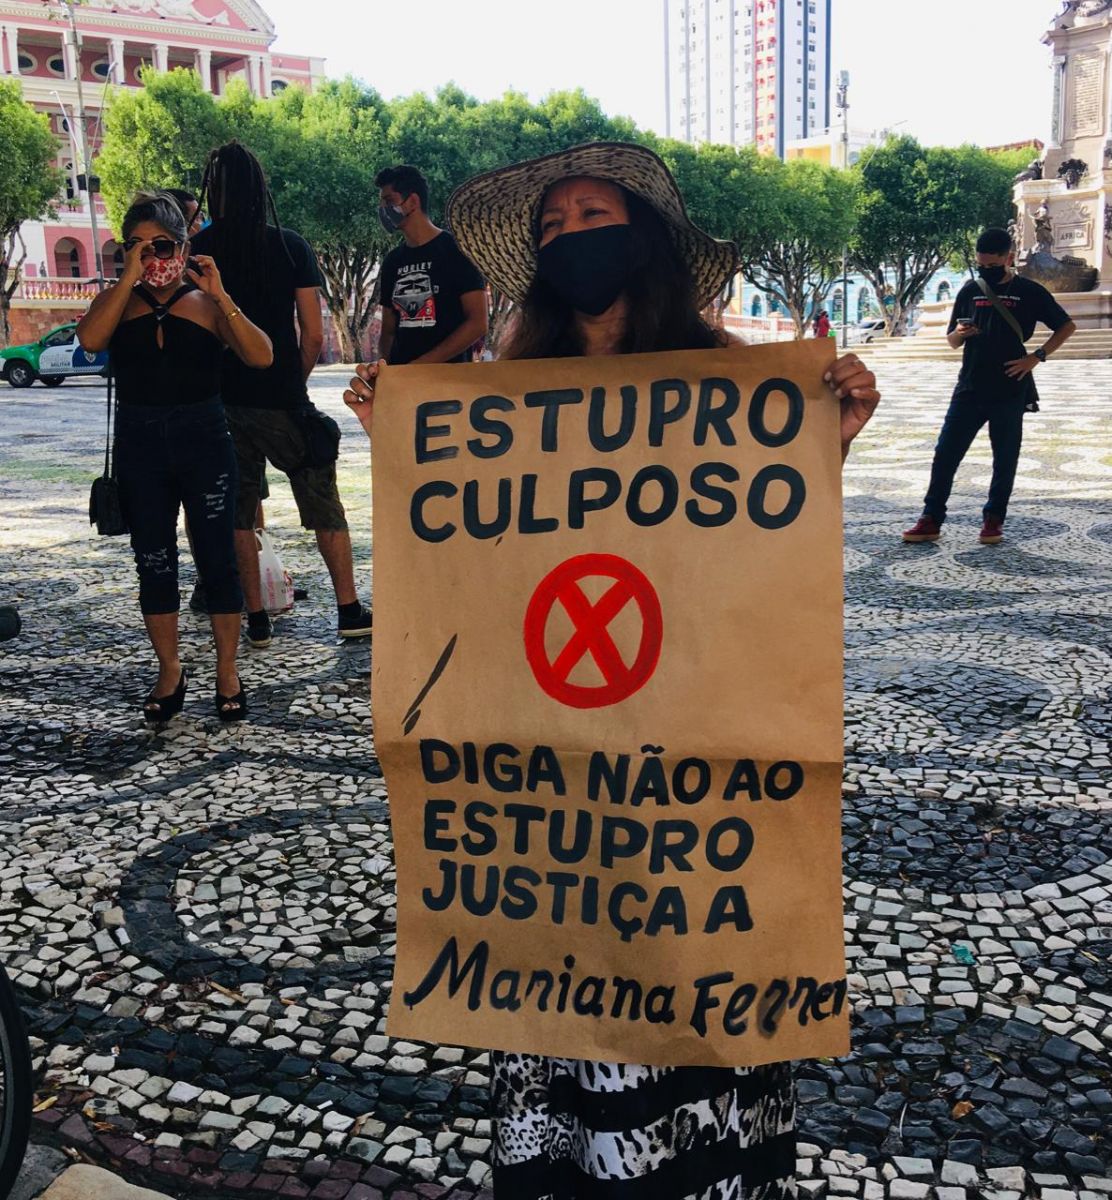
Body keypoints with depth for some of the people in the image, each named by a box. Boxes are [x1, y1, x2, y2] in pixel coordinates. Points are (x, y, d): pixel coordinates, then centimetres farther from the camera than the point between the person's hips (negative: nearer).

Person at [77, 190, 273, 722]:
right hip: (139, 443, 2)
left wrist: (219, 295, -17)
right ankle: (169, 672, 22)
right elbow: (90, 339, -16)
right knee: (153, 563, 8)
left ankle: (227, 672, 16)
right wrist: (130, 279, -16)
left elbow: (261, 357, -11)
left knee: (217, 558, 2)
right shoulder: (117, 301, 6)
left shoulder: (207, 302, 3)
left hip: (204, 439, -1)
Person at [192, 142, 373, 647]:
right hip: (283, 399, -1)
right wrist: (294, 383, 10)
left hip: (223, 400, 1)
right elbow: (313, 334, -4)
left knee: (237, 511, 11)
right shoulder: (290, 245, -3)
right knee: (323, 502, 9)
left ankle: (257, 619, 14)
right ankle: (349, 610, 10)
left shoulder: (197, 251, -1)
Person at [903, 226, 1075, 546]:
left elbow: (1067, 326, 5)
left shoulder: (1030, 292, 0)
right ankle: (931, 520, 3)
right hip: (969, 389, 3)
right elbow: (952, 341, 12)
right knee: (945, 454, -2)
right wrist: (958, 334, -11)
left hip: (1010, 391, -2)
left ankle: (994, 520, 17)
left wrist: (1036, 357, -6)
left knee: (1005, 459, 5)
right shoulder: (970, 291, 8)